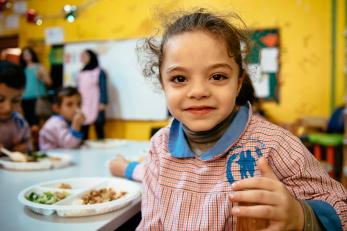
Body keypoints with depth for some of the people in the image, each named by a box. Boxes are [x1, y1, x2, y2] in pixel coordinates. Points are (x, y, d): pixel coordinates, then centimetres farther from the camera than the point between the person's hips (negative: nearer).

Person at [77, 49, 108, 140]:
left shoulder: (99, 72, 1)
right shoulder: (80, 74, 18)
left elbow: (103, 88, -5)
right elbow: (78, 89, 19)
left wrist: (103, 103, -15)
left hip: (95, 107, -5)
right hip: (82, 107, 5)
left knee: (99, 130, -3)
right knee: (83, 133, 4)